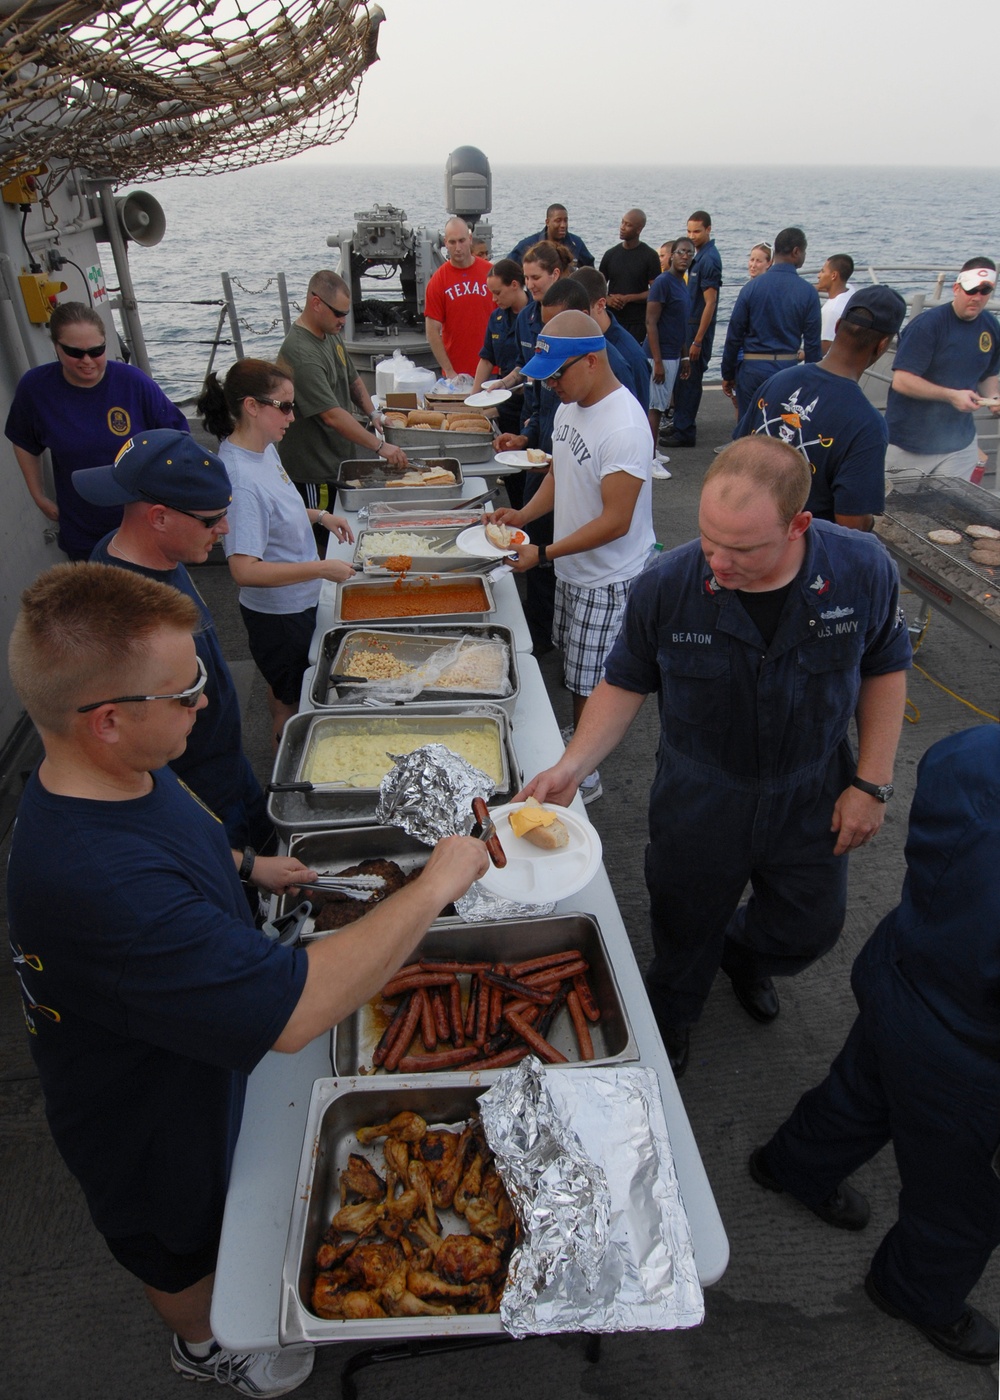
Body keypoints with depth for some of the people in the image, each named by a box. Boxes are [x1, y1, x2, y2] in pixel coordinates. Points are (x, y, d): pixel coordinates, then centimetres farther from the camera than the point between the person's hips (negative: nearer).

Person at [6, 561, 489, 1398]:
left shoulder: (123, 772, -15)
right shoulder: (94, 881, -48)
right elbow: (295, 1013, -49)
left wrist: (245, 866, 3)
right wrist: (435, 885, -41)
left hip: (201, 1064, 7)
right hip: (149, 1120, -6)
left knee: (217, 1198, 36)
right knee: (182, 1245, 27)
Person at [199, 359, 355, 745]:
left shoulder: (264, 447, -1)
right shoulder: (239, 479, -30)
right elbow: (245, 570, -34)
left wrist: (318, 515, 4)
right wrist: (322, 568, -30)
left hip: (295, 602, 9)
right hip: (278, 613, -9)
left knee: (284, 690, 26)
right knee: (292, 702, 12)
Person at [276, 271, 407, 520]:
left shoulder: (331, 334, 7)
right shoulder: (301, 355, -25)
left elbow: (352, 378, 21)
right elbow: (332, 415, -28)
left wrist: (373, 413, 3)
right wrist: (380, 446, -27)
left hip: (338, 460, 9)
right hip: (313, 474, -9)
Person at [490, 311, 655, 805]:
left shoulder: (623, 427, -27)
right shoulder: (570, 405, 2)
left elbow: (615, 522, -27)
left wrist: (543, 554, -25)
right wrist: (523, 515, -2)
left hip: (608, 579, -9)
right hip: (571, 568, 9)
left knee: (588, 685, 4)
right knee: (573, 672, 22)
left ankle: (585, 774, 23)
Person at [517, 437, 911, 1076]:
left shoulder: (865, 571, -20)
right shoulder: (665, 587, -24)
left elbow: (884, 670, -4)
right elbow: (625, 685, -10)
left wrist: (873, 784, -7)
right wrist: (571, 767, -22)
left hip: (812, 798, 2)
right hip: (698, 801, -1)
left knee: (811, 929, 23)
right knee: (687, 929, 20)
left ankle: (743, 953, 60)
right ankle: (671, 1013, 55)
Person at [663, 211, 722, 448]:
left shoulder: (708, 259, -15)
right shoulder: (701, 255, 14)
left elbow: (710, 303, -19)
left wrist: (697, 341, -22)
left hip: (698, 327, -9)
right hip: (689, 324, 9)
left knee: (689, 381, -5)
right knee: (683, 379, 14)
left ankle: (685, 433, 0)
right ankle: (682, 427, 24)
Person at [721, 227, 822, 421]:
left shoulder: (751, 287, -3)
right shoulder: (807, 292, -4)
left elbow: (734, 336, -2)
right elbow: (812, 343, -3)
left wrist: (728, 374, 7)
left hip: (753, 369, 0)